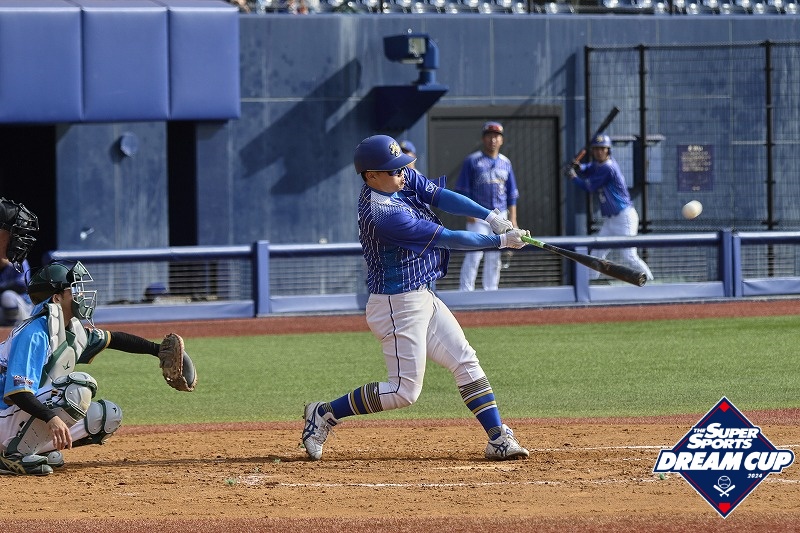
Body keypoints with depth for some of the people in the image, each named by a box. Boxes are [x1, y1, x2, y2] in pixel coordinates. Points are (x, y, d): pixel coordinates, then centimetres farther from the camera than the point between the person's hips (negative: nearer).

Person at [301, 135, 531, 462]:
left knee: (466, 362, 6)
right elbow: (448, 239, -22)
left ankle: (498, 438, 5)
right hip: (399, 306, -10)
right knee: (404, 391, -5)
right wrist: (501, 241, -14)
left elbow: (441, 197, -4)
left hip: (423, 299, 10)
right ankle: (325, 414, 6)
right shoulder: (384, 215, -26)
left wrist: (490, 216, -18)